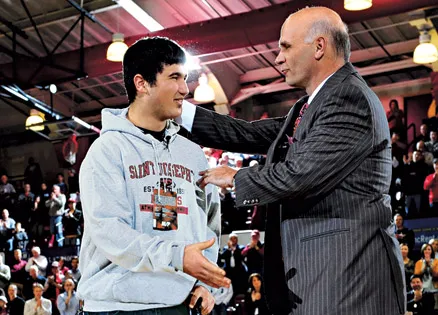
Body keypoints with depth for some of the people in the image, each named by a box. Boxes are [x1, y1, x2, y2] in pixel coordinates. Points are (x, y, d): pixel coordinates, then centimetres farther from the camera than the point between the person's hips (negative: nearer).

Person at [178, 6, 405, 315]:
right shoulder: (309, 107, 18)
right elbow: (252, 134, 17)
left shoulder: (351, 98, -14)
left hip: (348, 270, -9)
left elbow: (298, 175, -20)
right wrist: (180, 110, 14)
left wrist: (235, 178, -3)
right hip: (314, 270, 9)